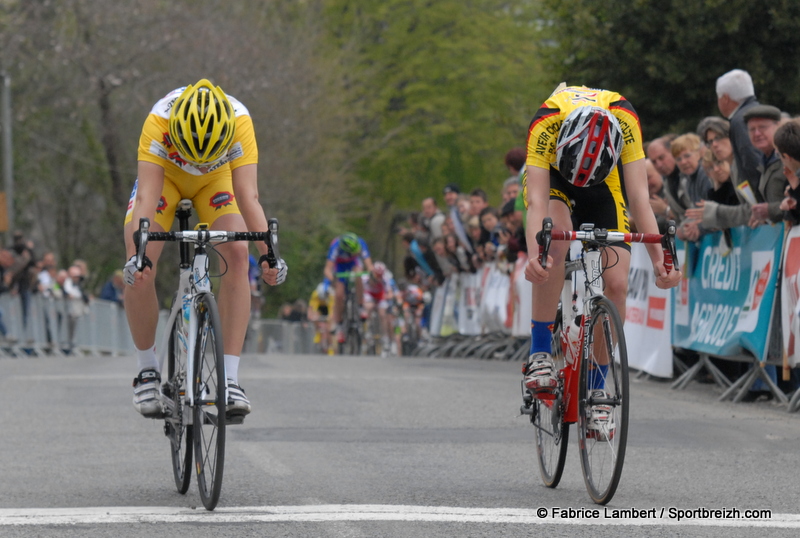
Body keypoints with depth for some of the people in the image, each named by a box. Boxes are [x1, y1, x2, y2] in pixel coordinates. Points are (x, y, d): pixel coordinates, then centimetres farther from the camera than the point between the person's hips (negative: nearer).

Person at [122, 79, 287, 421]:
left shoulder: (239, 122, -37)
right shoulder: (159, 123, -39)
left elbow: (248, 196, -41)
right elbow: (147, 198, -45)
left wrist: (267, 253, -54)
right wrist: (135, 254, -59)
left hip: (216, 181, 1)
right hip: (165, 176, -1)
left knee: (237, 255, -23)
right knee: (139, 270, -20)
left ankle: (230, 377, -20)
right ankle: (147, 370, 1)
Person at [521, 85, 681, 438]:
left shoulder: (624, 121, -36)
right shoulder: (546, 123, -38)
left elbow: (639, 197, -36)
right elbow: (537, 201, -45)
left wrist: (658, 258, -48)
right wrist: (534, 256, -62)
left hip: (605, 183, 2)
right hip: (552, 176, -1)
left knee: (617, 284, -14)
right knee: (557, 234, -35)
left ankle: (594, 391, 2)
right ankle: (540, 356, -25)